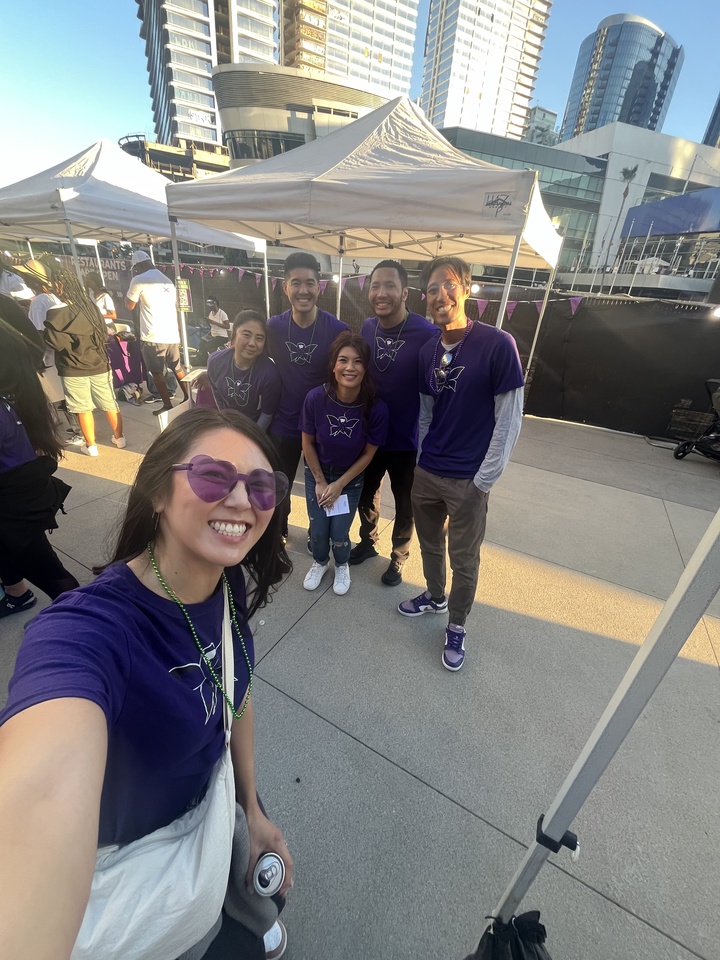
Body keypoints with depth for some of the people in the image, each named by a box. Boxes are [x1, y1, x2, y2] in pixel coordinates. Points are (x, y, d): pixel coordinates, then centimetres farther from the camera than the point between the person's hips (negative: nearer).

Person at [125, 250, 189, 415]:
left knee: (157, 372, 2)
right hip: (172, 334, 6)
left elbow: (129, 305, 8)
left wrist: (132, 282, 15)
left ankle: (167, 405, 3)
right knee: (177, 368, 16)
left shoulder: (139, 280, -3)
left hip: (153, 336, -6)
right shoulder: (167, 280, 15)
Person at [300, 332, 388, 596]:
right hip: (317, 473, 1)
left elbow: (369, 453, -12)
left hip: (351, 478, -1)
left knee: (339, 534, 0)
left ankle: (341, 565, 36)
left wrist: (339, 485, -9)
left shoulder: (376, 408, -26)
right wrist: (320, 482, -6)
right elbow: (307, 443, -10)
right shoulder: (316, 398, -24)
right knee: (318, 530, 5)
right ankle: (320, 562, 41)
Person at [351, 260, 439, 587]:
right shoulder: (366, 328, -2)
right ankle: (367, 542, 47)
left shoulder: (428, 334, -19)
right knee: (365, 493, 21)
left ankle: (398, 557, 40)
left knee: (405, 504, 15)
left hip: (407, 440, -4)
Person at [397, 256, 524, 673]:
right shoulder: (428, 350, 3)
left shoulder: (498, 344, -13)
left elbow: (510, 419, -12)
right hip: (426, 472, 5)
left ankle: (457, 626, 35)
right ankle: (435, 596, 48)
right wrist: (418, 460, 9)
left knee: (464, 560, 10)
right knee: (430, 543, 21)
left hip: (468, 479, -5)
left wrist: (484, 481, -12)